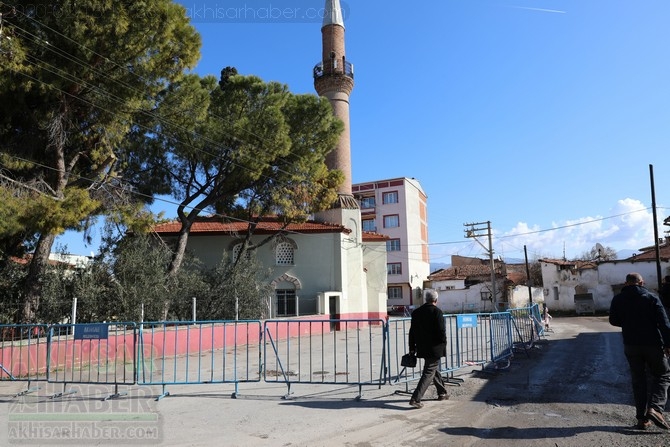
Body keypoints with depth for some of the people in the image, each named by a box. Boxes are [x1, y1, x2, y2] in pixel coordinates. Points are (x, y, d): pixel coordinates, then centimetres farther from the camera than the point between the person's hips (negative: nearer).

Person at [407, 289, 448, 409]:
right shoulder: (436, 311, -13)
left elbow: (412, 331, 8)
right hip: (435, 349, -7)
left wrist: (412, 348, 13)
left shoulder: (416, 312, 6)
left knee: (434, 369, 23)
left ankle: (442, 393, 37)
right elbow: (442, 331, -15)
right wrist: (443, 345, 0)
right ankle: (415, 399, -11)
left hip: (422, 348, 7)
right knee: (429, 373, -4)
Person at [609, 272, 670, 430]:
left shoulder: (618, 299, 3)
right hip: (653, 344, -2)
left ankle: (642, 418, 9)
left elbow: (613, 321, 8)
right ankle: (655, 408, -8)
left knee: (638, 380, 10)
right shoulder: (651, 298, -4)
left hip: (630, 345, 2)